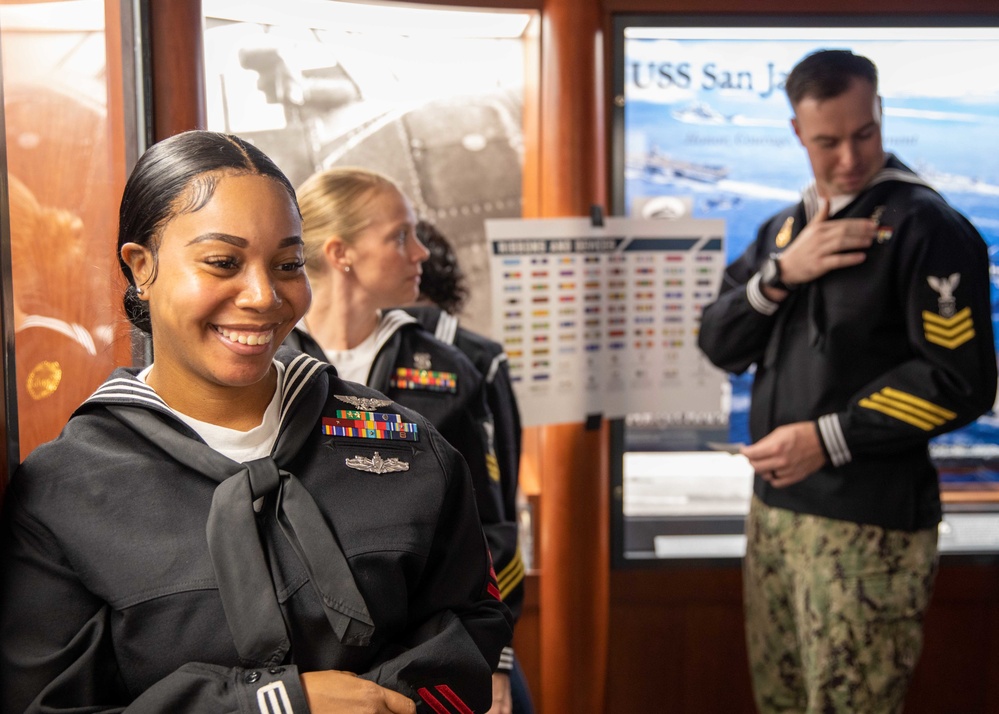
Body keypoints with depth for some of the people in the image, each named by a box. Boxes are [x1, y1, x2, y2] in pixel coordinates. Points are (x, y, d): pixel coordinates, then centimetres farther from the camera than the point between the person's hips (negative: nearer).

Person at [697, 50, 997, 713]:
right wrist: (782, 272, -11)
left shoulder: (925, 224, -10)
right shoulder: (782, 228, 12)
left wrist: (828, 438, -19)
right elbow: (719, 346, 5)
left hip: (867, 522, -7)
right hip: (773, 507, 7)